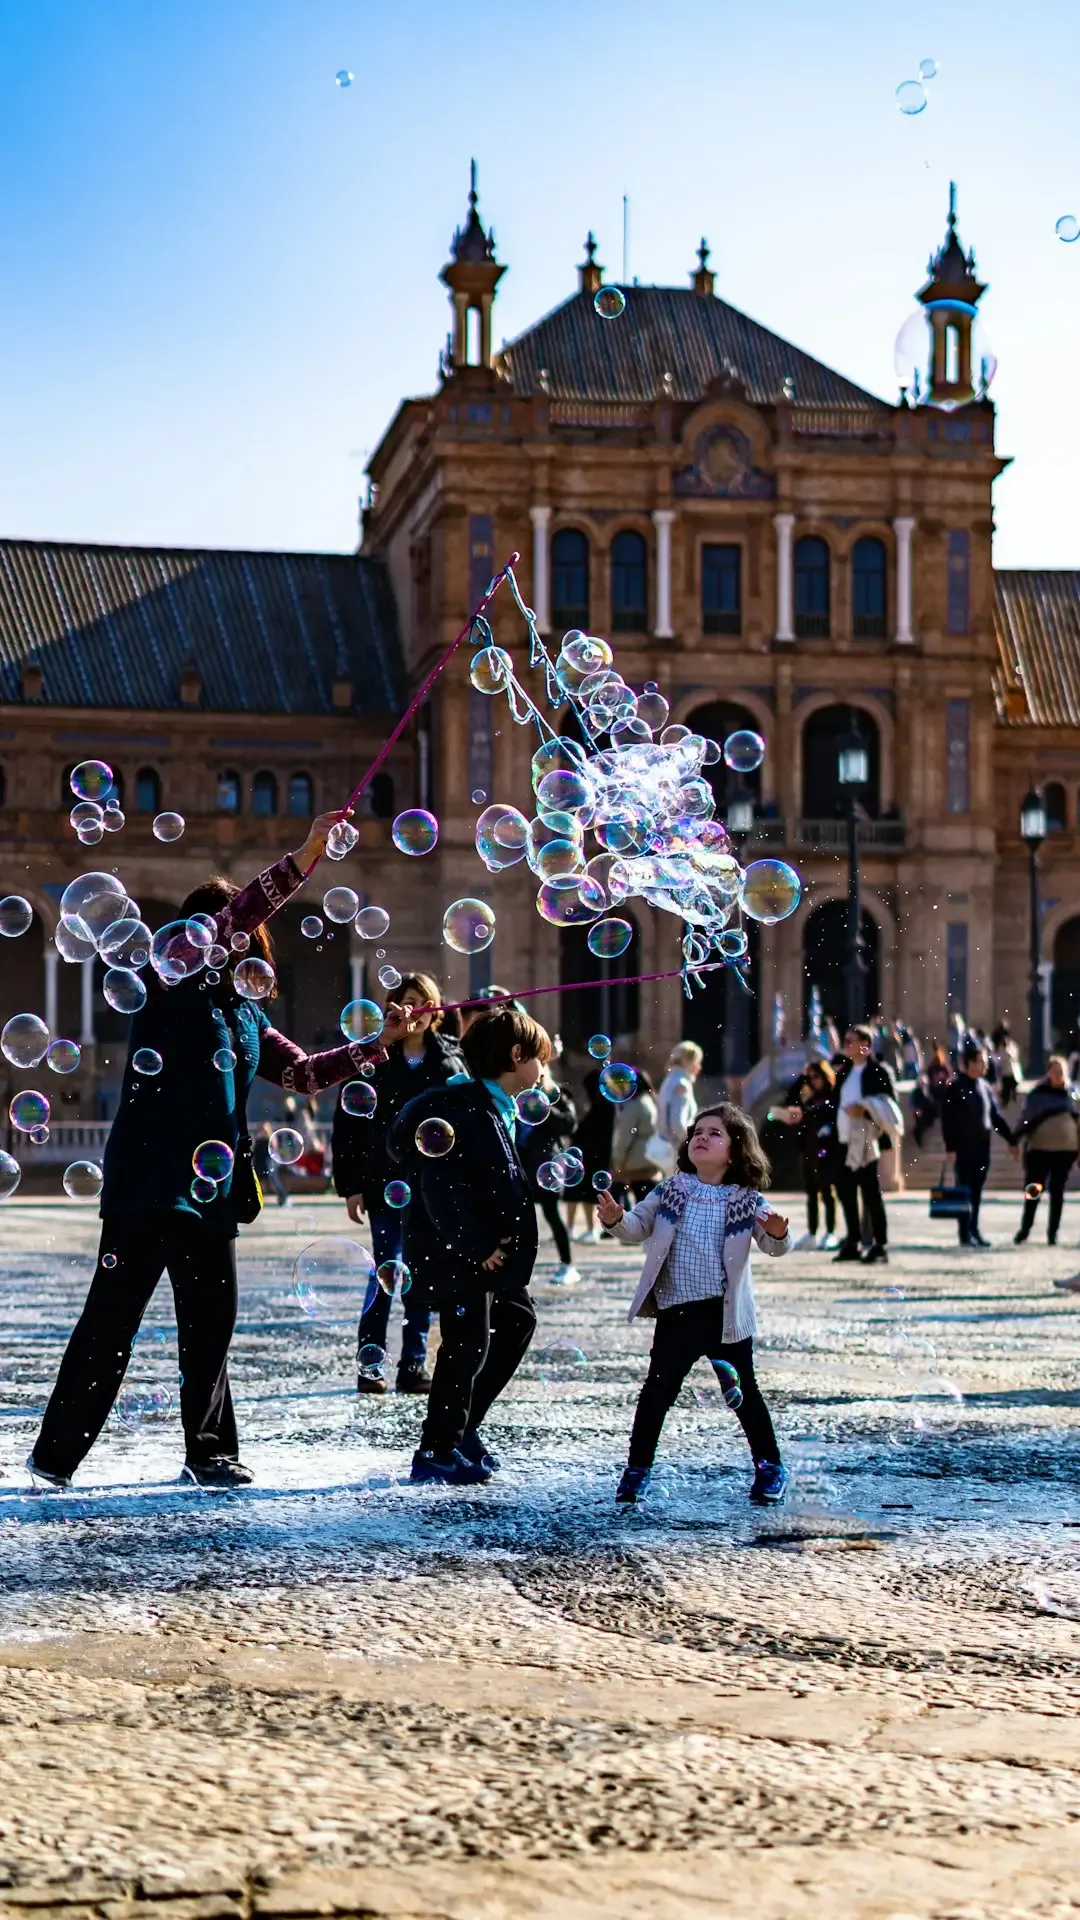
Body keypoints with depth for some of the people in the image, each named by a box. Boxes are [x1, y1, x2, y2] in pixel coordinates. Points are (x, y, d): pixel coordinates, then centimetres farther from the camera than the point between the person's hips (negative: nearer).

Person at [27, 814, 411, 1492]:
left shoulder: (246, 1010, 17)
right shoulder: (173, 977, -4)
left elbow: (303, 1072, 19)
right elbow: (229, 921, -20)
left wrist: (378, 1044, 9)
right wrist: (305, 858, -26)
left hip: (213, 1187, 7)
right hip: (149, 1180, -7)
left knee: (211, 1319, 9)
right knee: (112, 1317, -4)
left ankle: (210, 1452, 19)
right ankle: (57, 1450, 4)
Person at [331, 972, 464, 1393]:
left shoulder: (449, 1061, 8)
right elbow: (347, 1124, 0)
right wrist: (350, 1185, -5)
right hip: (385, 1184, -3)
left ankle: (414, 1365, 12)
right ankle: (370, 1363, 2)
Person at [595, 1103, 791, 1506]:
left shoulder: (748, 1200, -3)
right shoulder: (672, 1190, 3)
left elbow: (774, 1246, -6)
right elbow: (637, 1228, 3)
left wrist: (777, 1234, -29)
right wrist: (616, 1220, -18)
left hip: (726, 1314, -1)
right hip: (676, 1312, 1)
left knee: (742, 1392, 9)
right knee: (657, 1390, 1)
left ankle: (770, 1466, 24)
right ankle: (637, 1470, 10)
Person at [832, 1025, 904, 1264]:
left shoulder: (877, 1071, -7)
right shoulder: (846, 1070, 14)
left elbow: (889, 1105, -12)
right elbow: (838, 1100, 15)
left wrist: (864, 1110, -23)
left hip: (865, 1140, -7)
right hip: (845, 1138, 7)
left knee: (870, 1193, -3)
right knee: (845, 1189, 9)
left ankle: (880, 1245, 2)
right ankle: (852, 1243, 17)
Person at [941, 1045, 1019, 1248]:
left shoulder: (984, 1087, 12)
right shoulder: (955, 1087, -6)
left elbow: (996, 1116, 17)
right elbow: (947, 1119, -9)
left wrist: (1011, 1140, 14)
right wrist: (950, 1147, -14)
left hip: (983, 1147, 5)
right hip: (963, 1147, -5)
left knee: (976, 1192, 9)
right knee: (964, 1191, -2)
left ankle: (974, 1231, 15)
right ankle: (965, 1234, 0)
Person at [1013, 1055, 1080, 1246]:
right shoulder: (1037, 1094, -3)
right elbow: (1025, 1120, -2)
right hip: (1040, 1149, -2)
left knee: (1057, 1191, 8)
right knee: (1034, 1190, -3)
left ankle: (1053, 1232, 14)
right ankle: (1025, 1229, 11)